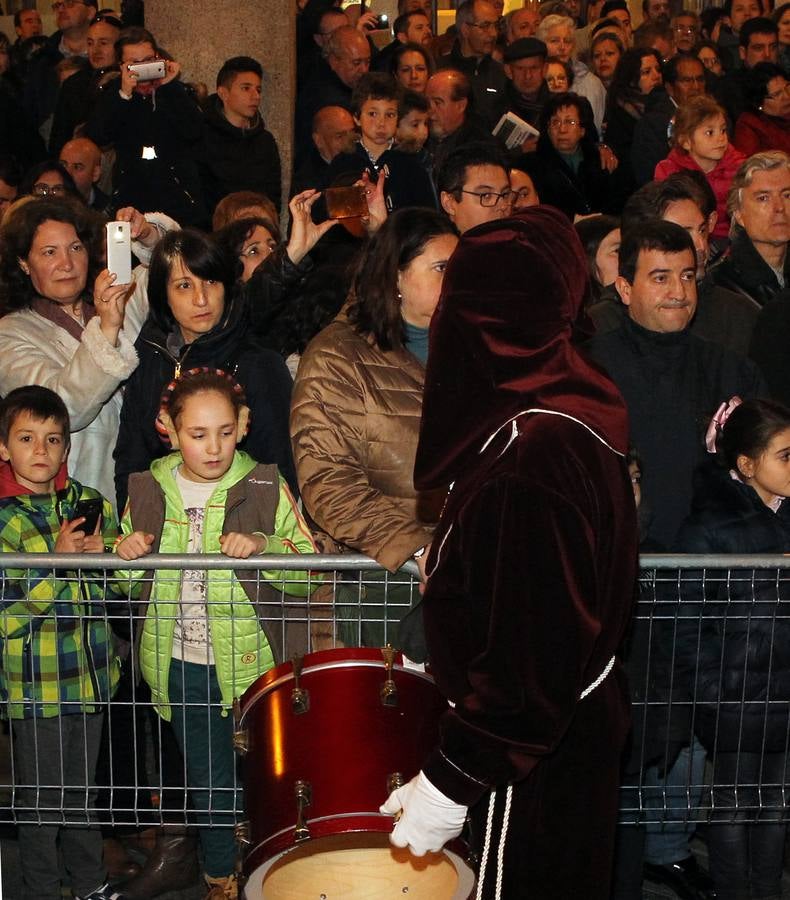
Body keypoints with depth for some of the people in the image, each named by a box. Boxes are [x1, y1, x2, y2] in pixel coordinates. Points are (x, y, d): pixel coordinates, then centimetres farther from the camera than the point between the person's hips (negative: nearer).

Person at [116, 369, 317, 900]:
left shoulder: (266, 487, -6)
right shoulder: (148, 489, 2)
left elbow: (310, 570, -8)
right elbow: (127, 584, 13)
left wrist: (262, 546, -26)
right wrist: (127, 553, -10)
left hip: (249, 663, -2)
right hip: (180, 664, 3)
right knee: (207, 778, 16)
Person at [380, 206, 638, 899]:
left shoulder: (526, 455, -29)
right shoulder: (576, 399, 0)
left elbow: (529, 642, -28)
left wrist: (451, 778, -21)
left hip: (531, 759, -9)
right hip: (579, 719, 9)